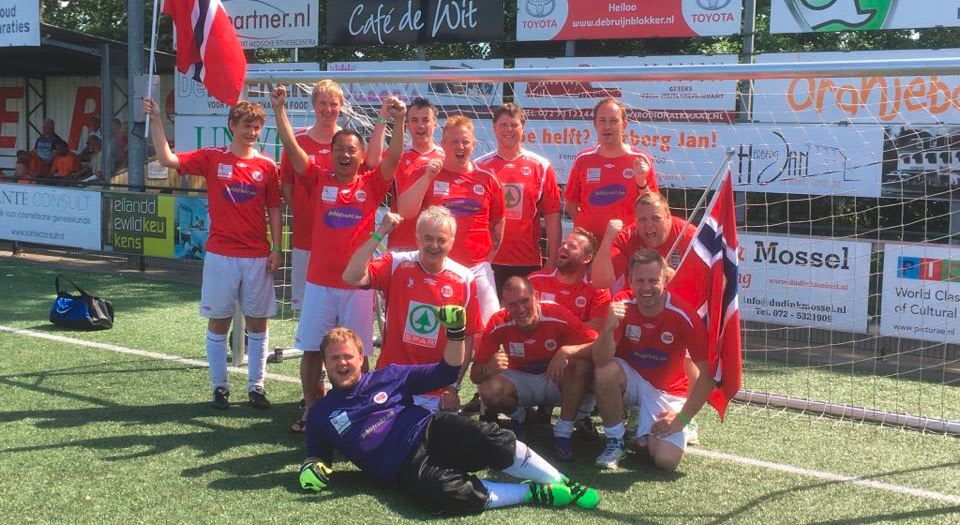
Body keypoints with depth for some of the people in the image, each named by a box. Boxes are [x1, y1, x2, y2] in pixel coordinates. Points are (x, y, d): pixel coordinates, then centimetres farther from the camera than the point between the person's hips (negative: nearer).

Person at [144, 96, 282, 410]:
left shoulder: (267, 166, 2)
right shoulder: (212, 158, 0)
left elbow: (274, 211, 5)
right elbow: (167, 159, -7)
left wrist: (276, 249, -1)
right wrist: (156, 120, -15)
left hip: (258, 257, 1)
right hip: (220, 255, -1)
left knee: (257, 322, 6)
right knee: (218, 323, 5)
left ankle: (256, 386, 17)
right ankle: (220, 387, 17)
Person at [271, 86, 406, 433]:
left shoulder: (372, 184, 2)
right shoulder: (318, 180, 3)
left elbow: (393, 158, -11)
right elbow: (291, 147, -4)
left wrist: (399, 123, -25)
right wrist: (279, 110, -14)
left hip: (358, 283, -1)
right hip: (319, 281, 1)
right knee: (311, 349, 7)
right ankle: (310, 408, 20)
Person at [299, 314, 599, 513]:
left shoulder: (387, 376, 16)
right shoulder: (321, 413, 15)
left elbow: (447, 372, 16)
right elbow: (318, 454, 22)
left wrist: (454, 332, 0)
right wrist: (311, 466, -3)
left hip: (434, 431, 2)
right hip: (406, 469, -2)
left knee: (495, 441, -29)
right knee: (457, 495, -36)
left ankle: (562, 485, -15)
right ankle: (534, 494, -19)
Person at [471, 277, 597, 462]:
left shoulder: (557, 315, -25)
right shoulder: (498, 324, -20)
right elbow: (475, 374, -16)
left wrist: (567, 351, -45)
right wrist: (488, 369, -41)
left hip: (554, 379, -1)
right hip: (520, 381, 1)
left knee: (583, 363, -31)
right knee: (489, 390, -30)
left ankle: (563, 432, -15)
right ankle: (518, 415, 7)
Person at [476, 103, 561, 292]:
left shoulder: (541, 167, 5)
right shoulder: (479, 166, 6)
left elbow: (552, 216, 4)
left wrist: (552, 261, -1)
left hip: (528, 263, 0)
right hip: (487, 262, 0)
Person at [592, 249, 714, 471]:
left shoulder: (684, 316, -23)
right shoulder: (622, 304, -18)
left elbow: (708, 374, -15)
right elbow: (600, 360, -25)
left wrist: (683, 417, -13)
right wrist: (609, 328, -43)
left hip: (666, 390, -1)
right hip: (629, 377, 1)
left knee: (667, 460, -21)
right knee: (605, 372, -34)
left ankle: (645, 430, 16)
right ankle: (615, 441, -9)